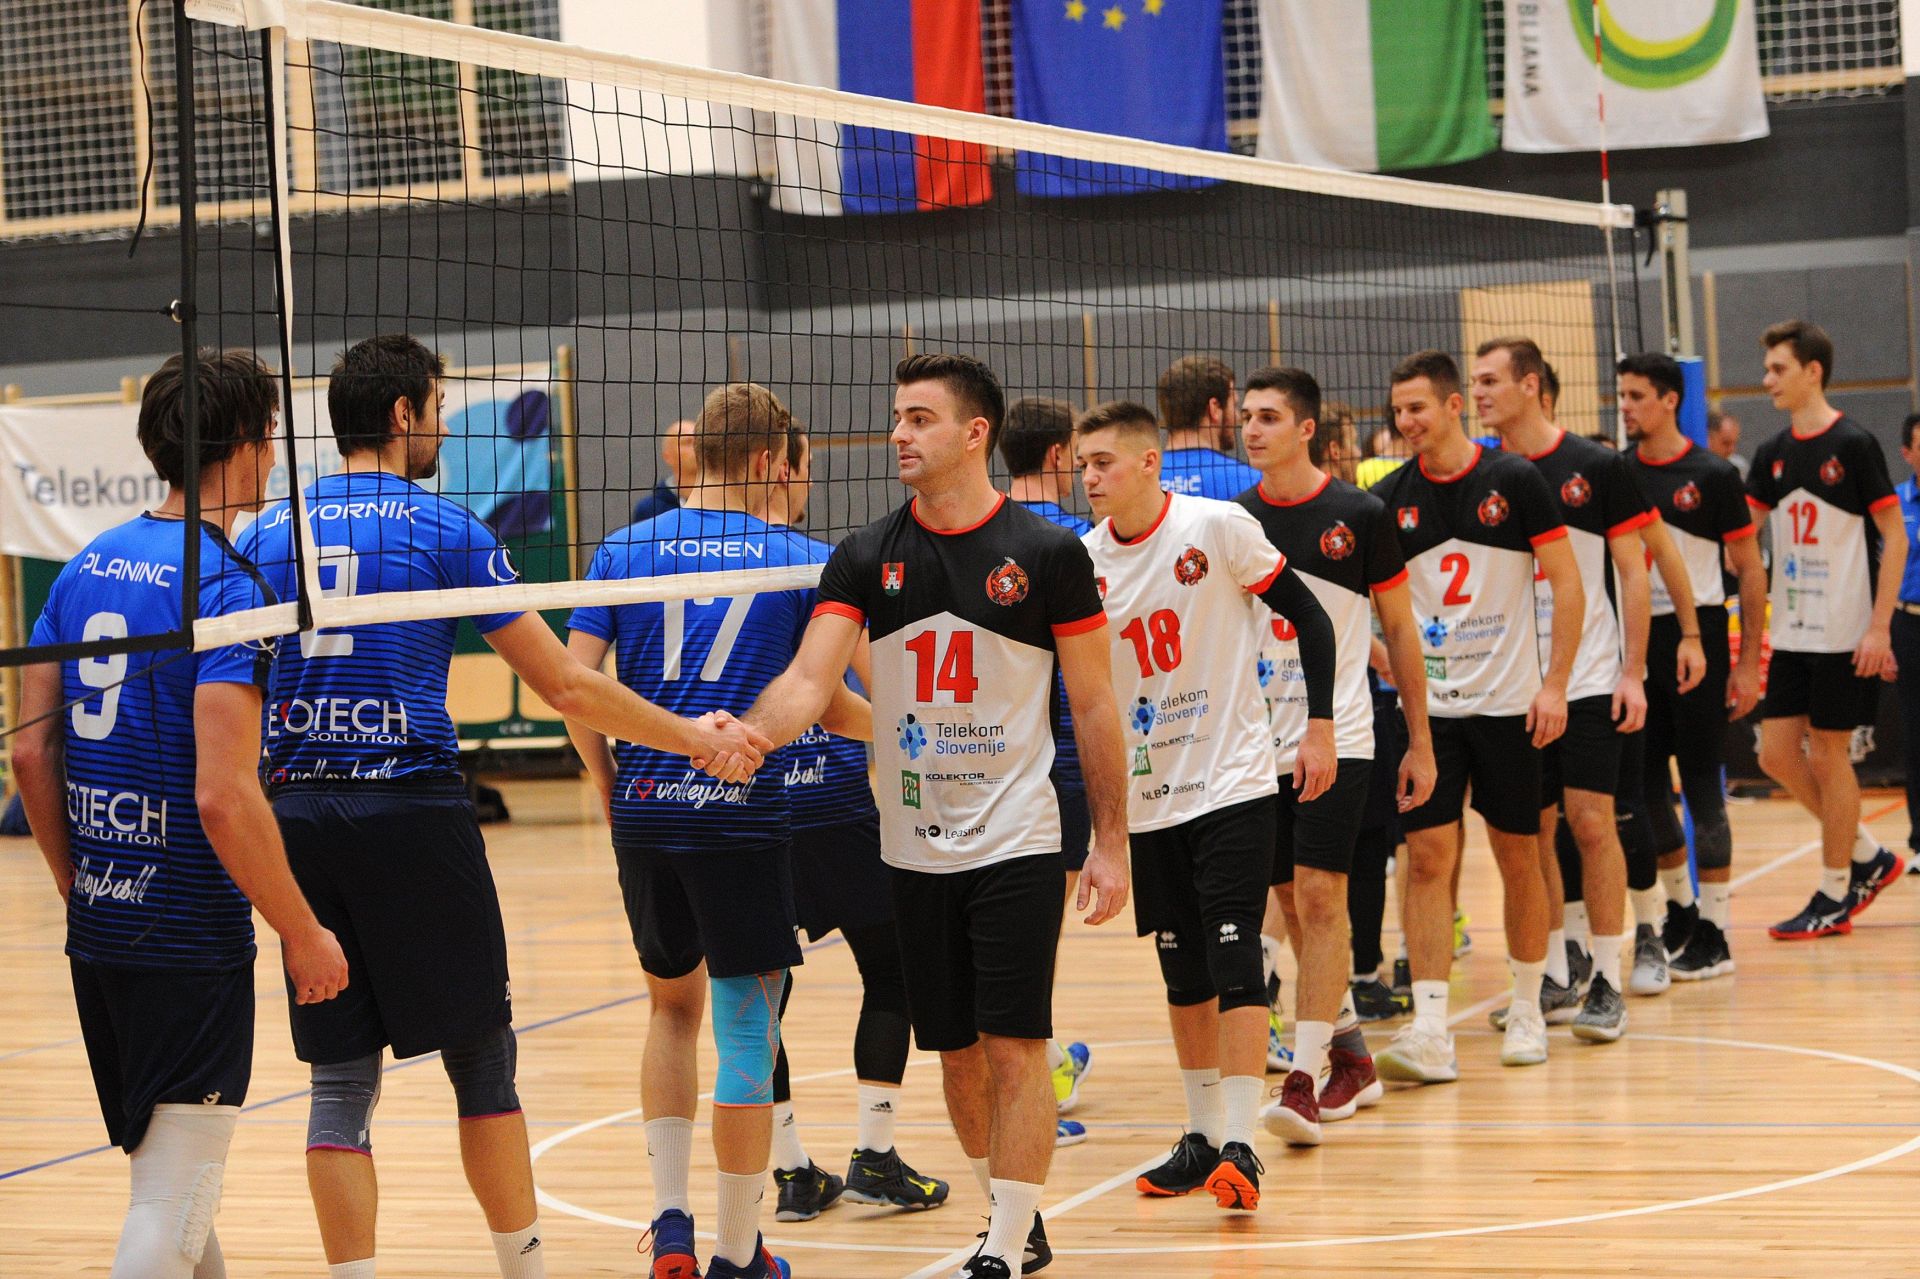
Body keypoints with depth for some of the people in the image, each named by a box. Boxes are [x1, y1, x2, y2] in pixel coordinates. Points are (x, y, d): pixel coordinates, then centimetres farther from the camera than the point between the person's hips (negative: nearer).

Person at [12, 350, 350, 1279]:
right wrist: (303, 936, -12)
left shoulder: (87, 568, 7)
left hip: (99, 930, 8)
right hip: (192, 944, -8)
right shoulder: (226, 585, -15)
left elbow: (30, 754, 9)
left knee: (171, 1180, 23)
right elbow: (223, 797, -22)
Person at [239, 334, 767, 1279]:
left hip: (297, 813, 4)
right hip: (411, 808, -4)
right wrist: (692, 736, 10)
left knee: (341, 1077, 6)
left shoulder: (264, 534, 10)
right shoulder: (444, 529, -1)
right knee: (480, 1057, 8)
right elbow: (565, 686, -1)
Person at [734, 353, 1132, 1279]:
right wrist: (748, 734, -30)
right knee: (956, 1052, 10)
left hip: (1015, 843, -4)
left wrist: (1110, 843, -2)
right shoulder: (867, 558, 2)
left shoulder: (1049, 552, -5)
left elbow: (1094, 704, 0)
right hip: (914, 846, 4)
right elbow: (811, 679, -9)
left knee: (1014, 1045, -8)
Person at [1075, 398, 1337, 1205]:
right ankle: (1201, 1137, 22)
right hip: (1147, 797, 5)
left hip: (1232, 782, -4)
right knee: (1184, 971, 10)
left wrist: (1320, 727, -7)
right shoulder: (1084, 561, 1)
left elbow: (1307, 615, -3)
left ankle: (1240, 1145, -10)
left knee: (1234, 958, -11)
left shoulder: (1219, 527, -11)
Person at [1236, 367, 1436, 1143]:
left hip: (1338, 737, -4)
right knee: (1294, 905, 9)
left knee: (1320, 898, -13)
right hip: (1259, 743, 4)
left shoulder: (1358, 516, -4)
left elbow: (1398, 628, 4)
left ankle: (1305, 1077, -13)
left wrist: (1420, 742, 5)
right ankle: (1352, 1058, 24)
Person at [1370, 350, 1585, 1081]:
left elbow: (1568, 586, -3)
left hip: (1508, 701, -1)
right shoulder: (1391, 499, 1)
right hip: (1427, 705, 1)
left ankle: (1527, 1012, 23)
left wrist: (1555, 683, -9)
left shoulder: (1514, 481, -5)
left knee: (1517, 857, 7)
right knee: (1427, 858, -7)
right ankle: (1429, 1033, -9)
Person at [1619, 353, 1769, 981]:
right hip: (1635, 641, 5)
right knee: (1645, 788, 8)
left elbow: (1750, 570, -2)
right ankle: (1679, 909, 27)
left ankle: (1713, 934, 4)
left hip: (1697, 637, -5)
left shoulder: (1711, 475, -6)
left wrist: (1748, 663, -6)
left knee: (1701, 785, -2)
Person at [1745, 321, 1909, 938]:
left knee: (1828, 754, -1)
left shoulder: (1854, 444, -10)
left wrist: (1879, 627, -15)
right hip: (1791, 633, 7)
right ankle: (1868, 857, 21)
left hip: (1845, 633, -7)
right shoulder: (1773, 454, 8)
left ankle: (1834, 896, 10)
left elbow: (1895, 537, -10)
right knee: (1777, 754, 5)